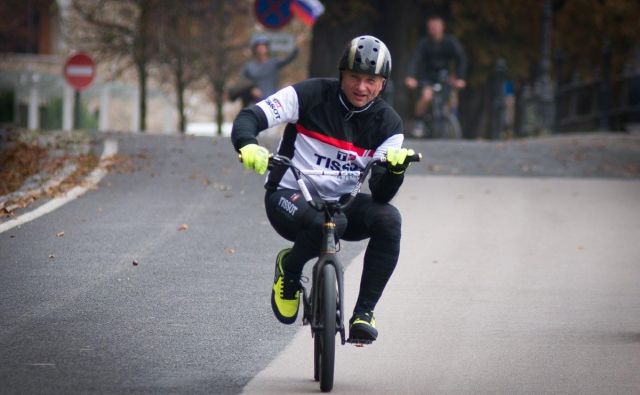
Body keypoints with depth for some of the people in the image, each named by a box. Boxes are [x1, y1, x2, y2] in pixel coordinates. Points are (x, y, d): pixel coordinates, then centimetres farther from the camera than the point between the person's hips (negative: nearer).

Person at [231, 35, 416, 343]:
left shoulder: (387, 123, -2)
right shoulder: (310, 95, -10)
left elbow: (380, 194, -11)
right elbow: (249, 118, -16)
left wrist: (396, 168, -33)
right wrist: (248, 145, -38)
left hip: (341, 202, 4)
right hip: (289, 196, -4)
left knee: (388, 219, -27)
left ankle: (364, 312, -18)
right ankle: (290, 268, -2)